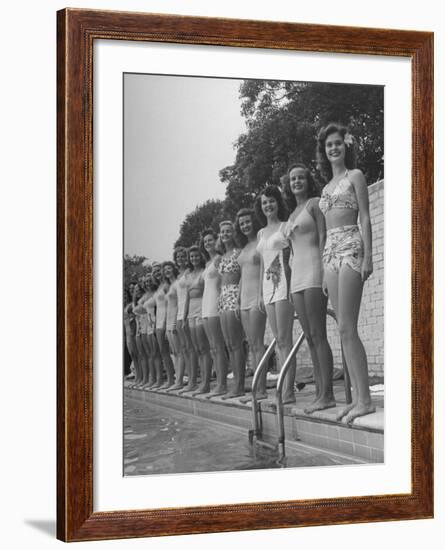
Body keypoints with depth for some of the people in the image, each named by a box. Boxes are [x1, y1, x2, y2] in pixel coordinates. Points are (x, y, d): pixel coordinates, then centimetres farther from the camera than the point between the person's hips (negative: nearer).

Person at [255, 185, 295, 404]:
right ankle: (284, 388, 6)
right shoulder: (261, 233, 19)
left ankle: (288, 391, -13)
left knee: (284, 339, -12)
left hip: (284, 283, -7)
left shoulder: (286, 227, 0)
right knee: (278, 341, 5)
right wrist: (260, 293, 16)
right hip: (268, 286, 7)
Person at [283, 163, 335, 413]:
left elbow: (323, 236, -9)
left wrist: (323, 270, -18)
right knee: (310, 337, 5)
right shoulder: (293, 213, 23)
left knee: (317, 335, -13)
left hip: (313, 271, -8)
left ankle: (327, 394, -13)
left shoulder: (315, 203, 0)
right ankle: (320, 393, 6)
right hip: (297, 275, 9)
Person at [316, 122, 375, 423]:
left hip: (351, 248, -7)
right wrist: (326, 263, 15)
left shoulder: (355, 176, 3)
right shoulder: (327, 186, 22)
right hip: (330, 251, 7)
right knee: (345, 330, 3)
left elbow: (365, 218, -5)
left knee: (347, 329, -14)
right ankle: (357, 396, 5)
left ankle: (365, 399, -14)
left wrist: (367, 257, -15)